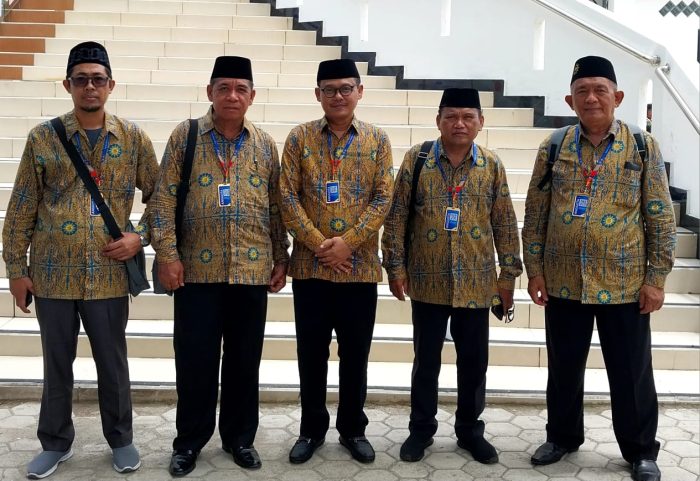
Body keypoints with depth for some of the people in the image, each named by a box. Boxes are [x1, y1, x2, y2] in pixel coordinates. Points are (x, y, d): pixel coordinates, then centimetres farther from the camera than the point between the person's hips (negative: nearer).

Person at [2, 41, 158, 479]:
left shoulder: (134, 139, 1)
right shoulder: (43, 137, 0)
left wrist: (140, 237, -7)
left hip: (109, 275, 0)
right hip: (52, 275, 1)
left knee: (113, 364, 11)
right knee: (57, 365, 13)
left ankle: (121, 439, 30)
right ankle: (56, 442, 32)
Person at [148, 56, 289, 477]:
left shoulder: (265, 145, 8)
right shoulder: (185, 137, 2)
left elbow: (277, 206, 10)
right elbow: (165, 199, -2)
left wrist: (282, 259, 8)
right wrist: (167, 253, -10)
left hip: (252, 269, 2)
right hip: (197, 269, -2)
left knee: (244, 359, 10)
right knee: (195, 359, 5)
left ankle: (240, 436, 26)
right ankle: (190, 440, 23)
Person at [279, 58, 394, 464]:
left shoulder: (377, 139, 4)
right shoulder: (300, 137, 3)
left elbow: (383, 198, -2)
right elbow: (288, 196, -3)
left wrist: (347, 242, -13)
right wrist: (319, 245, -13)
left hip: (360, 266, 0)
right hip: (309, 265, 0)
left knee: (355, 354, 9)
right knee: (311, 353, 9)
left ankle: (353, 428, 26)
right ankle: (312, 428, 25)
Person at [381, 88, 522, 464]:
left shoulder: (492, 165, 2)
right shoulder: (416, 159, -3)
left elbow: (505, 224, 4)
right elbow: (397, 216, -2)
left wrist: (509, 274, 2)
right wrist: (395, 266, -5)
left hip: (476, 283, 1)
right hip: (427, 281, -1)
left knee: (474, 360, 11)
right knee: (426, 359, 11)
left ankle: (469, 429, 29)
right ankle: (421, 428, 27)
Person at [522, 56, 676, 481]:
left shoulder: (644, 147, -2)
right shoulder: (553, 149, 2)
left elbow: (661, 217, -1)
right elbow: (535, 215, 5)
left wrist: (657, 277, -5)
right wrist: (535, 270, 0)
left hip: (624, 284, -1)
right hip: (563, 282, 2)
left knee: (631, 373, 9)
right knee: (564, 368, 14)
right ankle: (563, 437, 34)